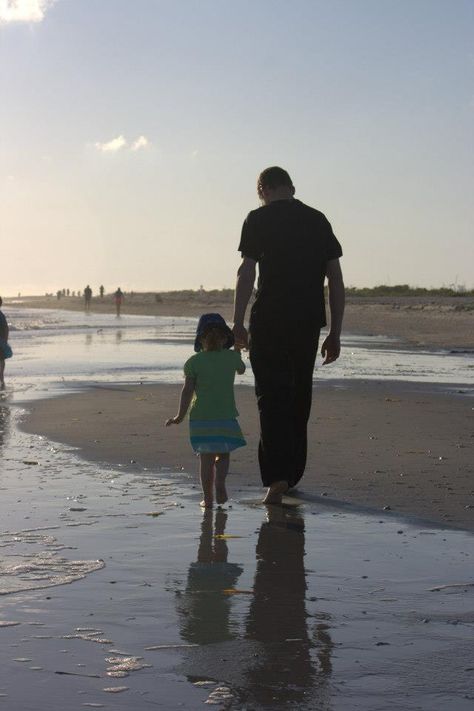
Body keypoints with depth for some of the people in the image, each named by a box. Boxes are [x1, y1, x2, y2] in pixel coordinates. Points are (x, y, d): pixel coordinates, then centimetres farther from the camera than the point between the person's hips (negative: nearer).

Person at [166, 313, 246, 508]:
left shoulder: (194, 362, -2)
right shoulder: (232, 357, 2)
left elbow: (187, 390, -5)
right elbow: (241, 370, 26)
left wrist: (180, 416, 2)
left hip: (201, 417, 0)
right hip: (226, 417, 0)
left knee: (206, 458, 7)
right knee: (223, 455, 14)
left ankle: (208, 498, 8)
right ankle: (220, 483, -11)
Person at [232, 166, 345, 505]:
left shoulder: (259, 219, 0)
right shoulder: (318, 220, 12)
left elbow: (246, 274, -8)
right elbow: (336, 279, 10)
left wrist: (237, 323, -4)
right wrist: (335, 333, 12)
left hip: (269, 321, -4)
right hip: (308, 322, 4)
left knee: (272, 398, -2)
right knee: (299, 398, 15)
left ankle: (277, 478, -14)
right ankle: (293, 475, 24)